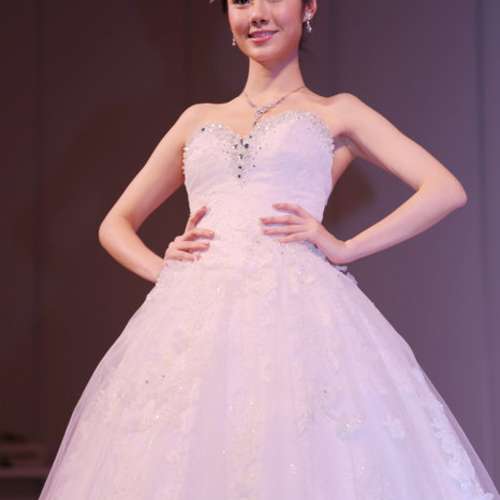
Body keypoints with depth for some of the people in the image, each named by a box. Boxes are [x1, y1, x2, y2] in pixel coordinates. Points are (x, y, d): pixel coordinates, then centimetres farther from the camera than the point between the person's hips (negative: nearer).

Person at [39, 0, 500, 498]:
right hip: (194, 321, 3)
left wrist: (345, 249, -5)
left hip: (294, 311, -3)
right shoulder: (199, 119, 24)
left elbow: (446, 190, 4)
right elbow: (115, 224, 26)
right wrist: (161, 267, 5)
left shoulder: (336, 113, 15)